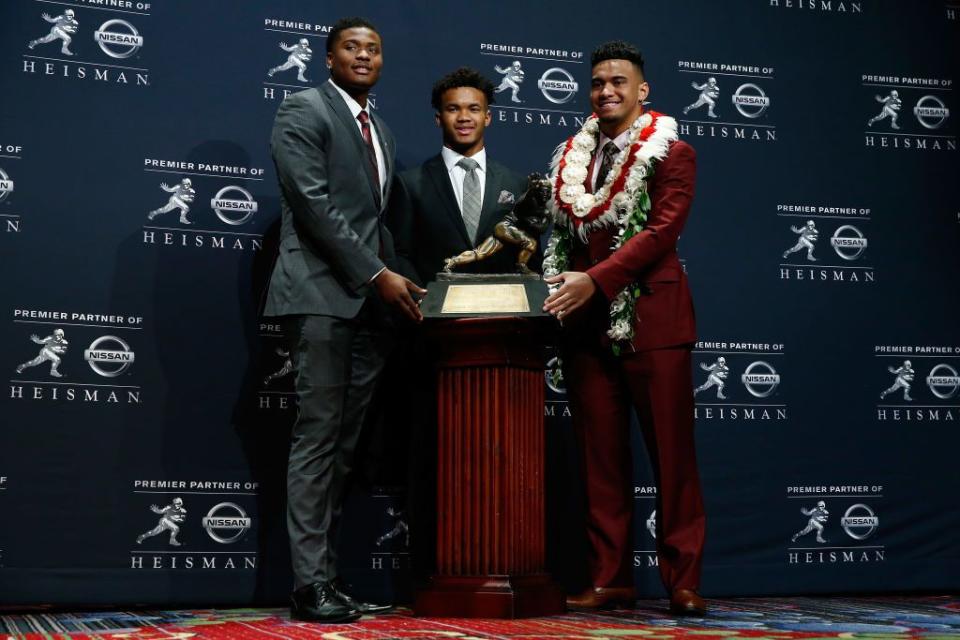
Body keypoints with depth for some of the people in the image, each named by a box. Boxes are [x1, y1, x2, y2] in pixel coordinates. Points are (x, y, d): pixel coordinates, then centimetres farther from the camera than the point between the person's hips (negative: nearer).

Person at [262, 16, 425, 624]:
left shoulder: (381, 131, 24)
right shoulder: (305, 110, 0)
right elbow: (313, 202, -11)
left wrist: (396, 281, 10)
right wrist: (378, 274, -13)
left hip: (370, 301, 7)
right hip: (321, 295, -7)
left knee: (344, 446, 5)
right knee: (318, 438, -9)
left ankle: (329, 575, 9)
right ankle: (311, 584, -6)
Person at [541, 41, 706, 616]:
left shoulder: (671, 152, 0)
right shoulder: (571, 156, 16)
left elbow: (661, 230, -12)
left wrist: (593, 280, -19)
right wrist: (562, 288, 2)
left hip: (650, 317, -5)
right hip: (587, 321, 5)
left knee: (672, 453, -1)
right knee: (601, 456, 6)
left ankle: (684, 581, 6)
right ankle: (610, 579, 12)